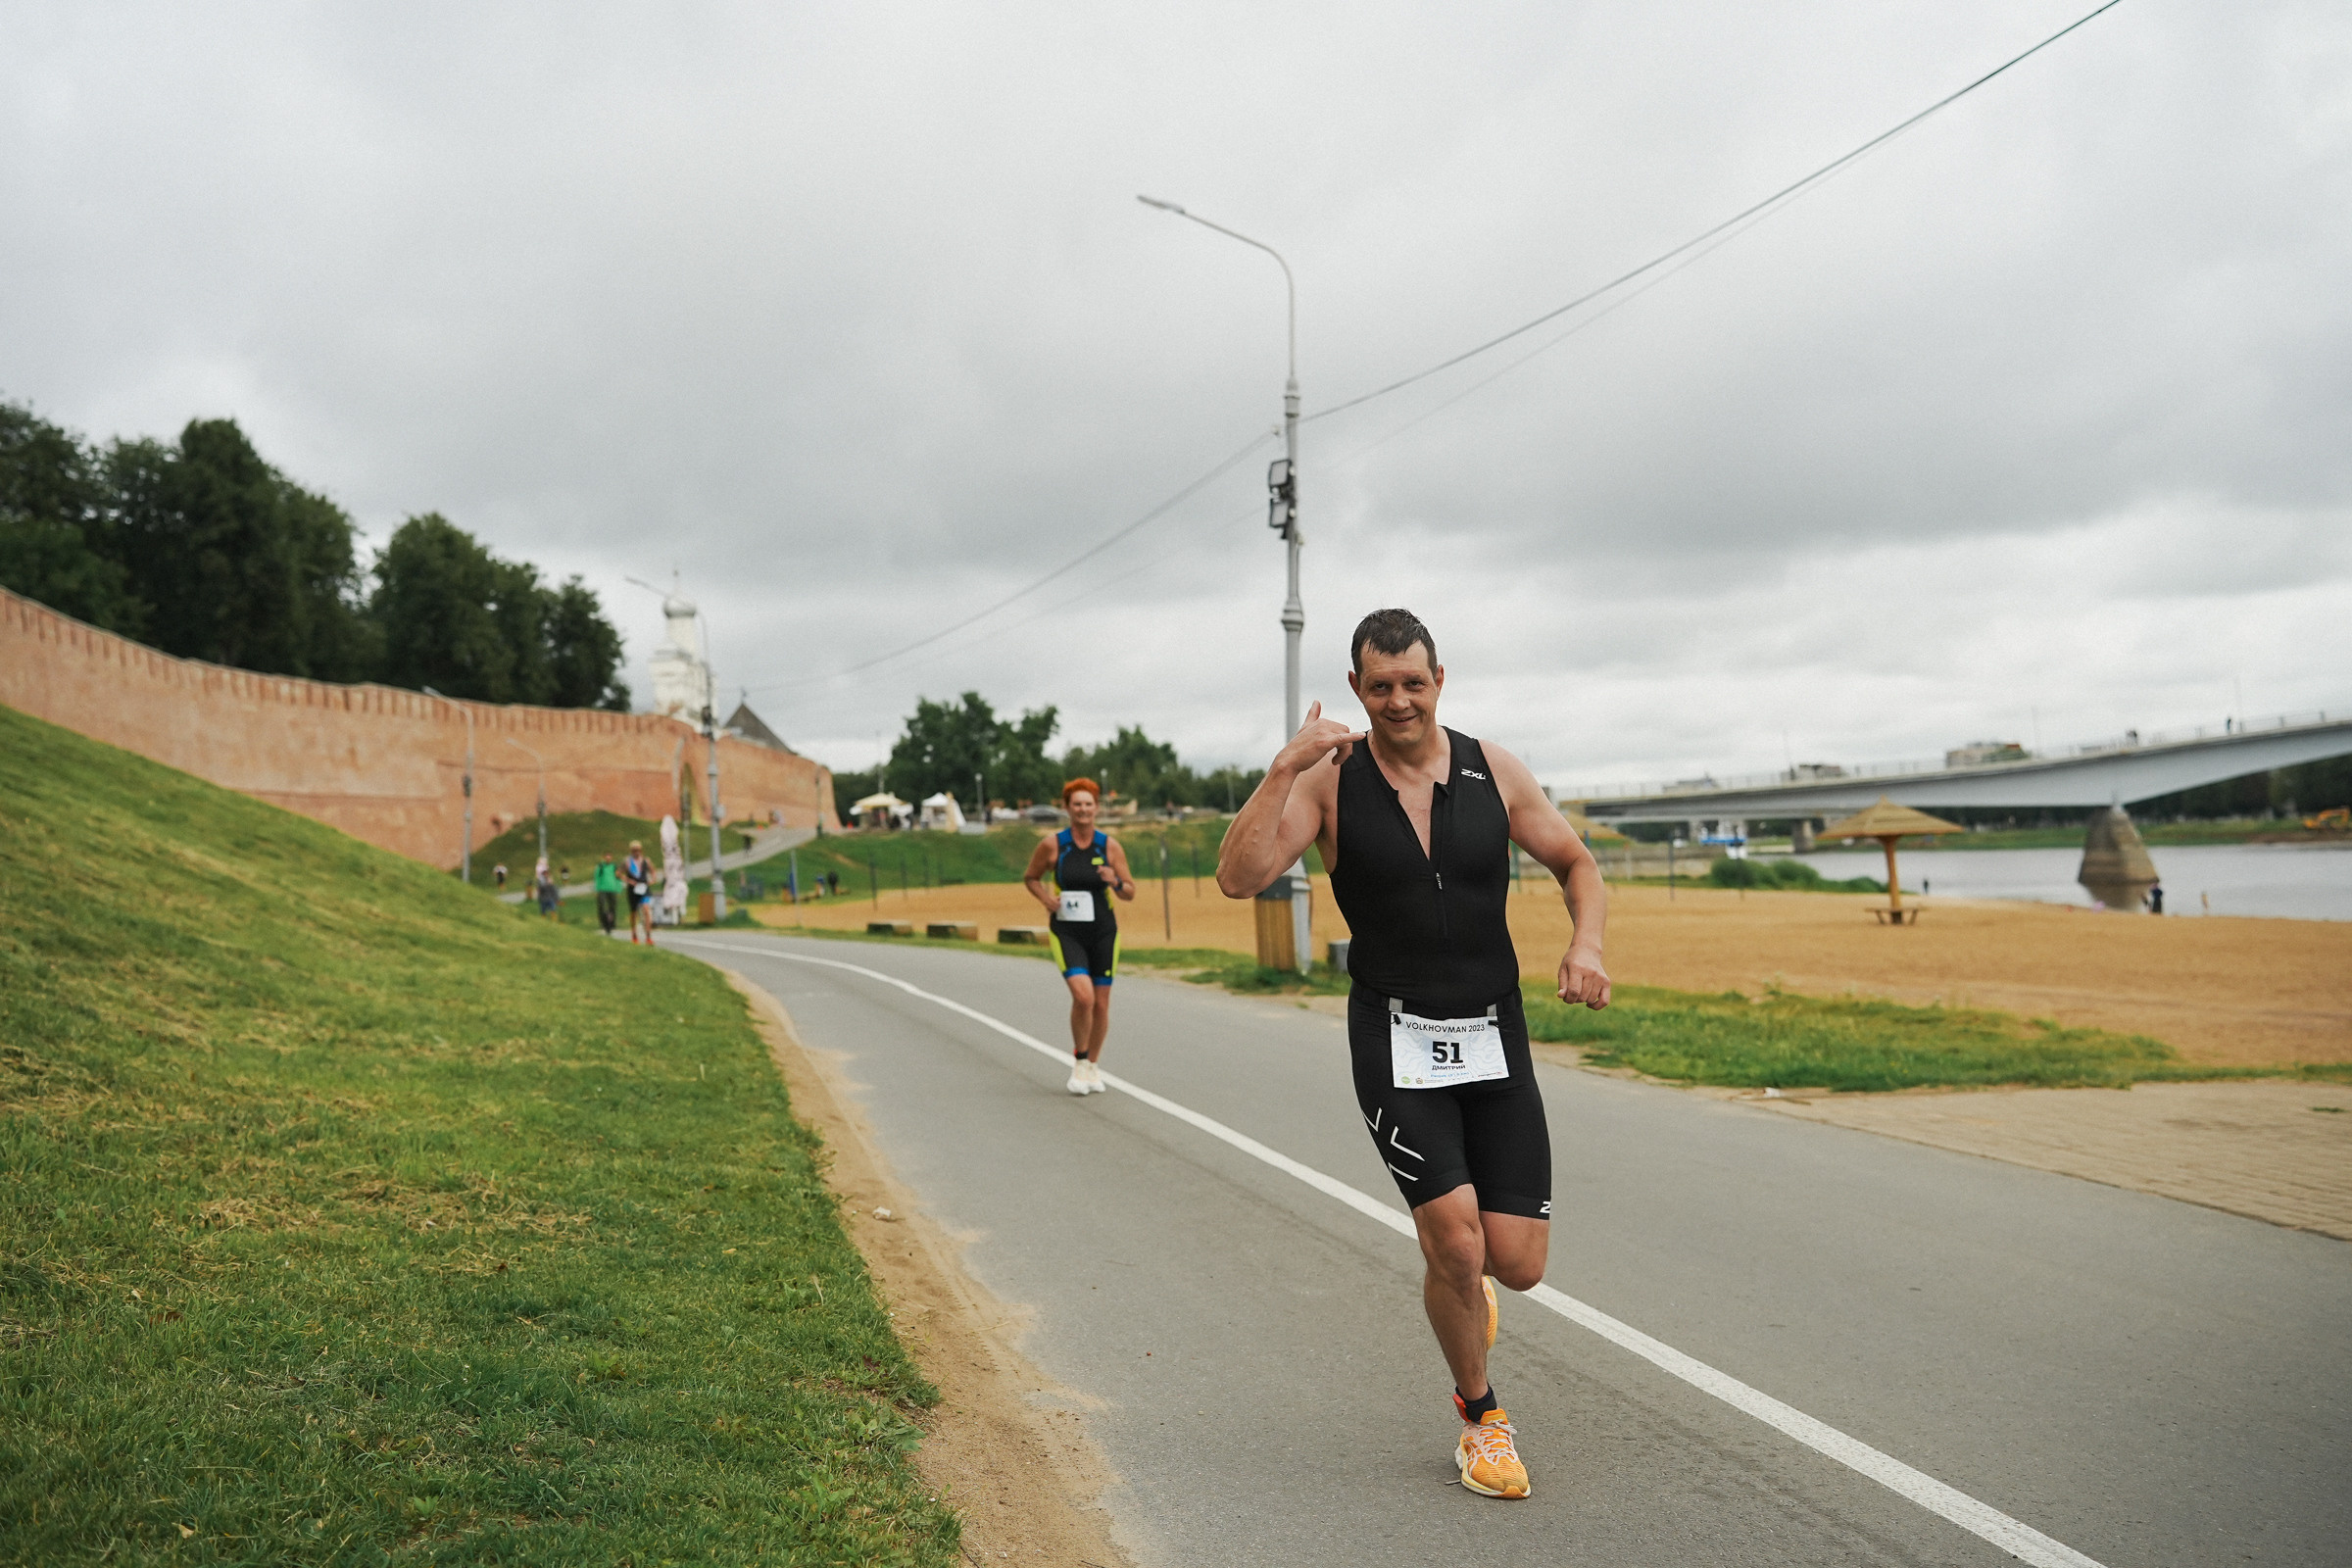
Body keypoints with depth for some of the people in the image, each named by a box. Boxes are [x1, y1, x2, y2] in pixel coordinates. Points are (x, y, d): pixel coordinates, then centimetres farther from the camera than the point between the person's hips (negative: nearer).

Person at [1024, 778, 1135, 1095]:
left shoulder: (1110, 846, -1)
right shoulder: (1051, 845, -4)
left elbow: (1131, 894, 4)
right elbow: (1030, 878, 11)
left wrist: (1115, 882, -17)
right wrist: (1045, 898, -8)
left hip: (1103, 931, 2)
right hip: (1066, 932, -2)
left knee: (1101, 1004, 7)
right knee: (1083, 996, -20)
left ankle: (1093, 1065, 30)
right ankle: (1079, 1061, 4)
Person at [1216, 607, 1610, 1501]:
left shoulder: (1493, 771, 1)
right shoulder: (1332, 778, -6)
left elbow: (1578, 864, 12)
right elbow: (1238, 878, -18)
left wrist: (1586, 944, -7)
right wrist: (1283, 769, -26)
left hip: (1494, 1035, 3)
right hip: (1395, 1040, -2)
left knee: (1519, 1263, -1)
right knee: (1457, 1244, -13)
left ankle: (1456, 1270, 39)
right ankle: (1481, 1417, 16)